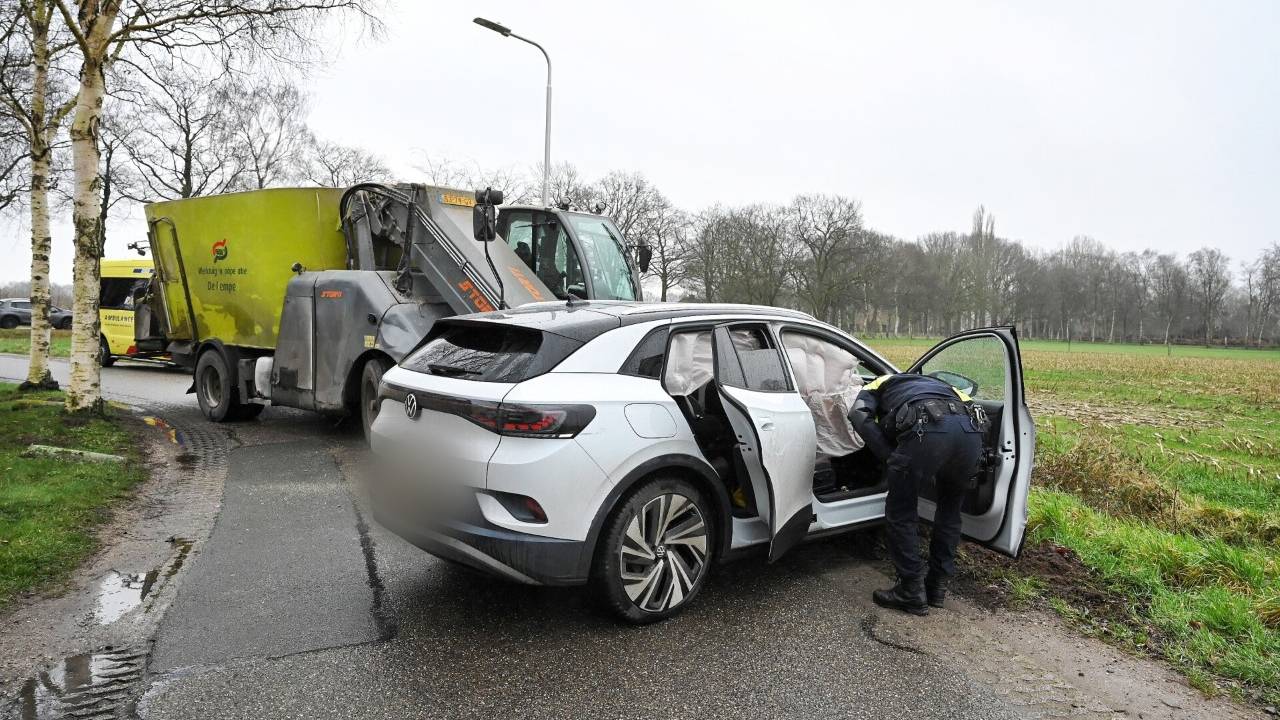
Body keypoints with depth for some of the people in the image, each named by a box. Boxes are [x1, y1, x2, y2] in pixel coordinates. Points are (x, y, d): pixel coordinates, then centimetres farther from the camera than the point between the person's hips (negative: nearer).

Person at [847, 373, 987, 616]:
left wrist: (892, 459, 9)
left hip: (926, 429, -5)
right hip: (971, 430, 5)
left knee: (901, 514, 16)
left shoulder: (877, 386, 34)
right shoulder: (935, 383, 47)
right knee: (950, 510, 28)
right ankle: (937, 587, 34)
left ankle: (912, 593, 21)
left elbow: (859, 416, 11)